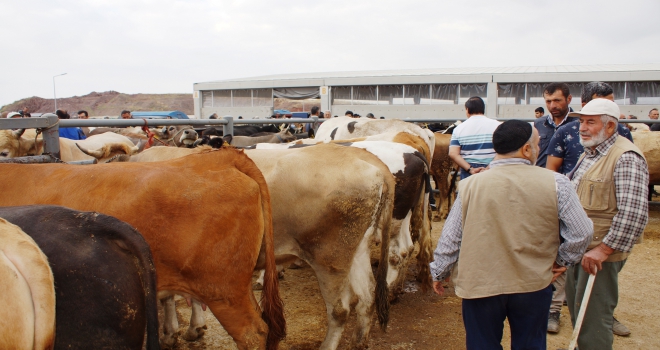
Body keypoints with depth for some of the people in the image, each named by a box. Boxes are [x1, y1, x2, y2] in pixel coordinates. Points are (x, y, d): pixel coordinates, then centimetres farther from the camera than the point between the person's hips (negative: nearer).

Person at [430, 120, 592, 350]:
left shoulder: (470, 186, -9)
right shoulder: (555, 184, -10)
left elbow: (450, 238, -3)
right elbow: (581, 232, -7)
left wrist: (438, 272, 11)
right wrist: (563, 261, 10)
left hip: (479, 286, 0)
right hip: (534, 286, 1)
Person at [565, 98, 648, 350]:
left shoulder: (626, 158, -18)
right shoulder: (590, 153, 12)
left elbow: (634, 212, -26)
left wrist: (604, 249, -24)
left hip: (601, 253, -9)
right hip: (578, 248, 9)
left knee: (593, 320, 0)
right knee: (576, 309, 20)